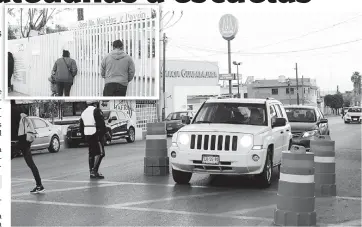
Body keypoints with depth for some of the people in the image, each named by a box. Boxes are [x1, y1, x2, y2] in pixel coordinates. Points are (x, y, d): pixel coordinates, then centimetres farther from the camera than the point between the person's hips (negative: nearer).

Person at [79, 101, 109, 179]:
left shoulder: (84, 112, 15)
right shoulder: (97, 111, -9)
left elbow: (81, 127, 18)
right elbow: (101, 124, -15)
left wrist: (84, 136, 23)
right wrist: (105, 132, -9)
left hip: (87, 135, 8)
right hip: (96, 135, -8)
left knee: (91, 153, 12)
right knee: (100, 153, -6)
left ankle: (91, 172, 13)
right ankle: (94, 170, -16)